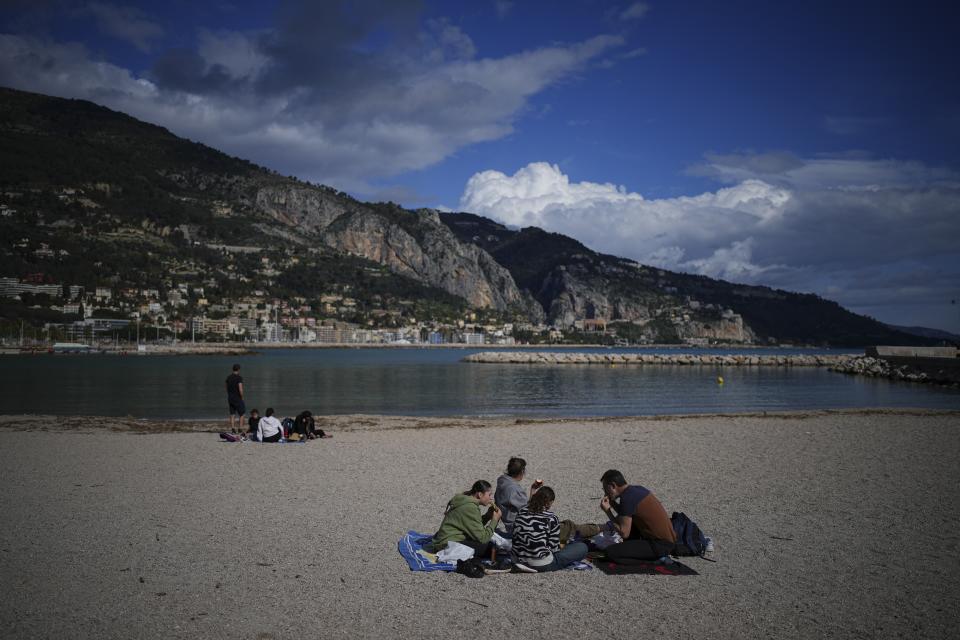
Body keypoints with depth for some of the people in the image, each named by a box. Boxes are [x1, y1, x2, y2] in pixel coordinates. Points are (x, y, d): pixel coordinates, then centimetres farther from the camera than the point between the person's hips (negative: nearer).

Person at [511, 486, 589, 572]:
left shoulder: (522, 511, -4)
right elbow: (554, 546, -14)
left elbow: (515, 536, 4)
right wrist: (560, 547, 8)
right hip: (542, 565, -4)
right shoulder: (550, 518, -20)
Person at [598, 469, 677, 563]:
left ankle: (657, 557, -3)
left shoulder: (627, 498, -18)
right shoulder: (637, 489, 10)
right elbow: (626, 515, 26)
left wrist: (607, 511, -6)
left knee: (611, 552, -14)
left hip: (661, 545, -9)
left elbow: (624, 533, -15)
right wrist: (612, 503, 12)